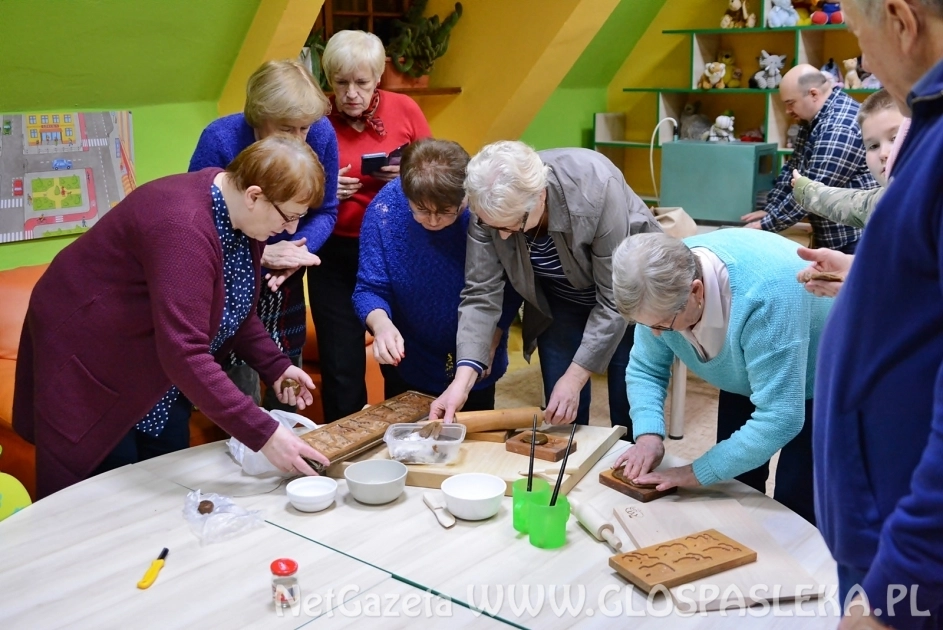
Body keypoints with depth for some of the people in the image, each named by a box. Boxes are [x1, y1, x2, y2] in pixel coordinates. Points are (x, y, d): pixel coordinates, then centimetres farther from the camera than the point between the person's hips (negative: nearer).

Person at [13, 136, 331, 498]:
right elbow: (184, 353, -40)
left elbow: (234, 309, 7)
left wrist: (275, 367, -6)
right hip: (88, 361, -8)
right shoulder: (183, 227, -34)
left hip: (158, 365, 9)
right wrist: (262, 435, -39)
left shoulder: (241, 215, -6)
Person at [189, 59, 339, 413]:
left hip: (285, 282, 4)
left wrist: (300, 250, -22)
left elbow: (324, 211, -3)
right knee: (240, 393, -3)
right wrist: (261, 255, -28)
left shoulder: (321, 135, -15)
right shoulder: (220, 140, -23)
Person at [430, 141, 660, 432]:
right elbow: (481, 293, -22)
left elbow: (614, 301, -29)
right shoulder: (492, 205, -25)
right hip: (559, 303, 3)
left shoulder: (595, 190, -36)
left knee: (629, 415, 2)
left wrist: (575, 378, -30)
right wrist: (462, 381, -32)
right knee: (559, 421, 3)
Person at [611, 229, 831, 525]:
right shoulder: (663, 286, -23)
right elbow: (646, 368, -9)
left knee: (793, 505, -5)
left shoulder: (764, 298, -42)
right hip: (747, 378, 5)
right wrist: (648, 435, -26)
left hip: (818, 381, -5)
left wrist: (698, 473, -33)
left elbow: (780, 418, -39)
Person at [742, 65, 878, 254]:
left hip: (856, 237, -10)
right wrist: (770, 210, 3)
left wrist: (768, 224, -20)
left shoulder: (841, 127, -23)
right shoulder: (813, 119, 10)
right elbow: (793, 168, 14)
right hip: (831, 236, 10)